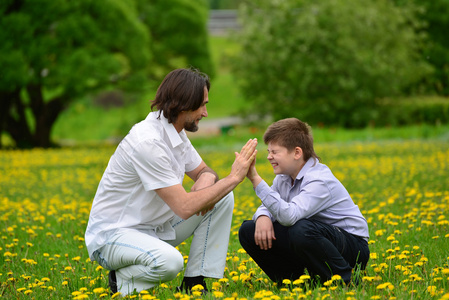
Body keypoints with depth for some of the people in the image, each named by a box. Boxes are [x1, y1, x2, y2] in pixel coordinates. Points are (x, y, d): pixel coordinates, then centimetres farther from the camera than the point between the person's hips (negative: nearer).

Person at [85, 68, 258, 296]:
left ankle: (195, 283, 0)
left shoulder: (175, 133, 3)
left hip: (153, 227, 9)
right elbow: (184, 208, -29)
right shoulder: (148, 142, -27)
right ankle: (123, 280, -6)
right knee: (169, 261, -39)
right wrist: (234, 177, -22)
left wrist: (206, 182, -10)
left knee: (222, 198, -2)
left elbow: (204, 171, 16)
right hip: (112, 235, -9)